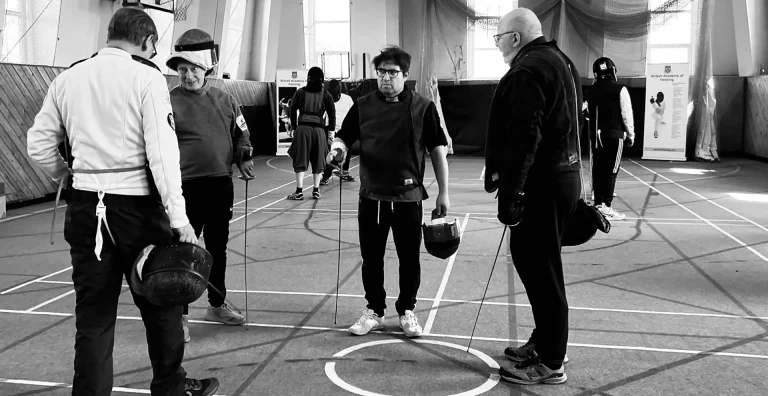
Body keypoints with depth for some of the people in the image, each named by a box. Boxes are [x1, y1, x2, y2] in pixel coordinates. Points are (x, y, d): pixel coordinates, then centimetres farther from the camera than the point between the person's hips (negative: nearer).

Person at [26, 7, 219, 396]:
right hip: (136, 204, -4)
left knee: (93, 314, 10)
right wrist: (178, 217, -15)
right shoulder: (146, 76, -7)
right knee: (160, 303, 13)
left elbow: (38, 145, 9)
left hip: (85, 205, 4)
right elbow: (161, 151, -14)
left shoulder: (66, 78, 7)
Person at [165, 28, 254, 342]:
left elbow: (241, 135, 18)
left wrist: (243, 160, 1)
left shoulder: (226, 101, 7)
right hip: (187, 186, -5)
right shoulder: (170, 102, -6)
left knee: (218, 248, 17)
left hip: (222, 184, 5)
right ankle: (180, 315, 11)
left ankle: (217, 305, 34)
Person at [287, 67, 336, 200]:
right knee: (318, 160, 11)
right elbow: (332, 114, 6)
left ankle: (299, 191, 1)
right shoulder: (326, 95, 6)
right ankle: (316, 190, 13)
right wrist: (331, 130, 13)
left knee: (300, 159, 4)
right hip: (319, 129, 1)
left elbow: (292, 110, 5)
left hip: (303, 128, 0)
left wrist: (294, 126, 14)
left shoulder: (300, 92, 5)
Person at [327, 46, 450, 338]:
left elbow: (438, 150, 1)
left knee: (409, 258, 7)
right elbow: (344, 137, 10)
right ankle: (374, 311, 26)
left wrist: (443, 192, 0)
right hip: (371, 196, 2)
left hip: (408, 196, -2)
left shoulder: (423, 107, -2)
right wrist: (337, 148, -15)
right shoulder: (363, 106, 4)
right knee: (371, 257, 10)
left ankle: (407, 311, 26)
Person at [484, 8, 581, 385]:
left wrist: (510, 191, -22)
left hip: (539, 184, -10)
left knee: (540, 270, -3)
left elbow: (524, 138, -24)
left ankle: (550, 363, 6)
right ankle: (544, 342, 31)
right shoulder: (558, 60, 17)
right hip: (562, 178, 10)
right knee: (539, 265, 19)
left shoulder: (527, 71, -16)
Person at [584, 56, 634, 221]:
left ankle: (598, 204, 13)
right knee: (611, 170, -3)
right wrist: (630, 134, 4)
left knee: (598, 168, 9)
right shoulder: (620, 89, -6)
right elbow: (626, 114, -6)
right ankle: (606, 207, -5)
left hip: (595, 134, 4)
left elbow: (589, 112, 4)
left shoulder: (591, 91, 5)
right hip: (614, 134, -4)